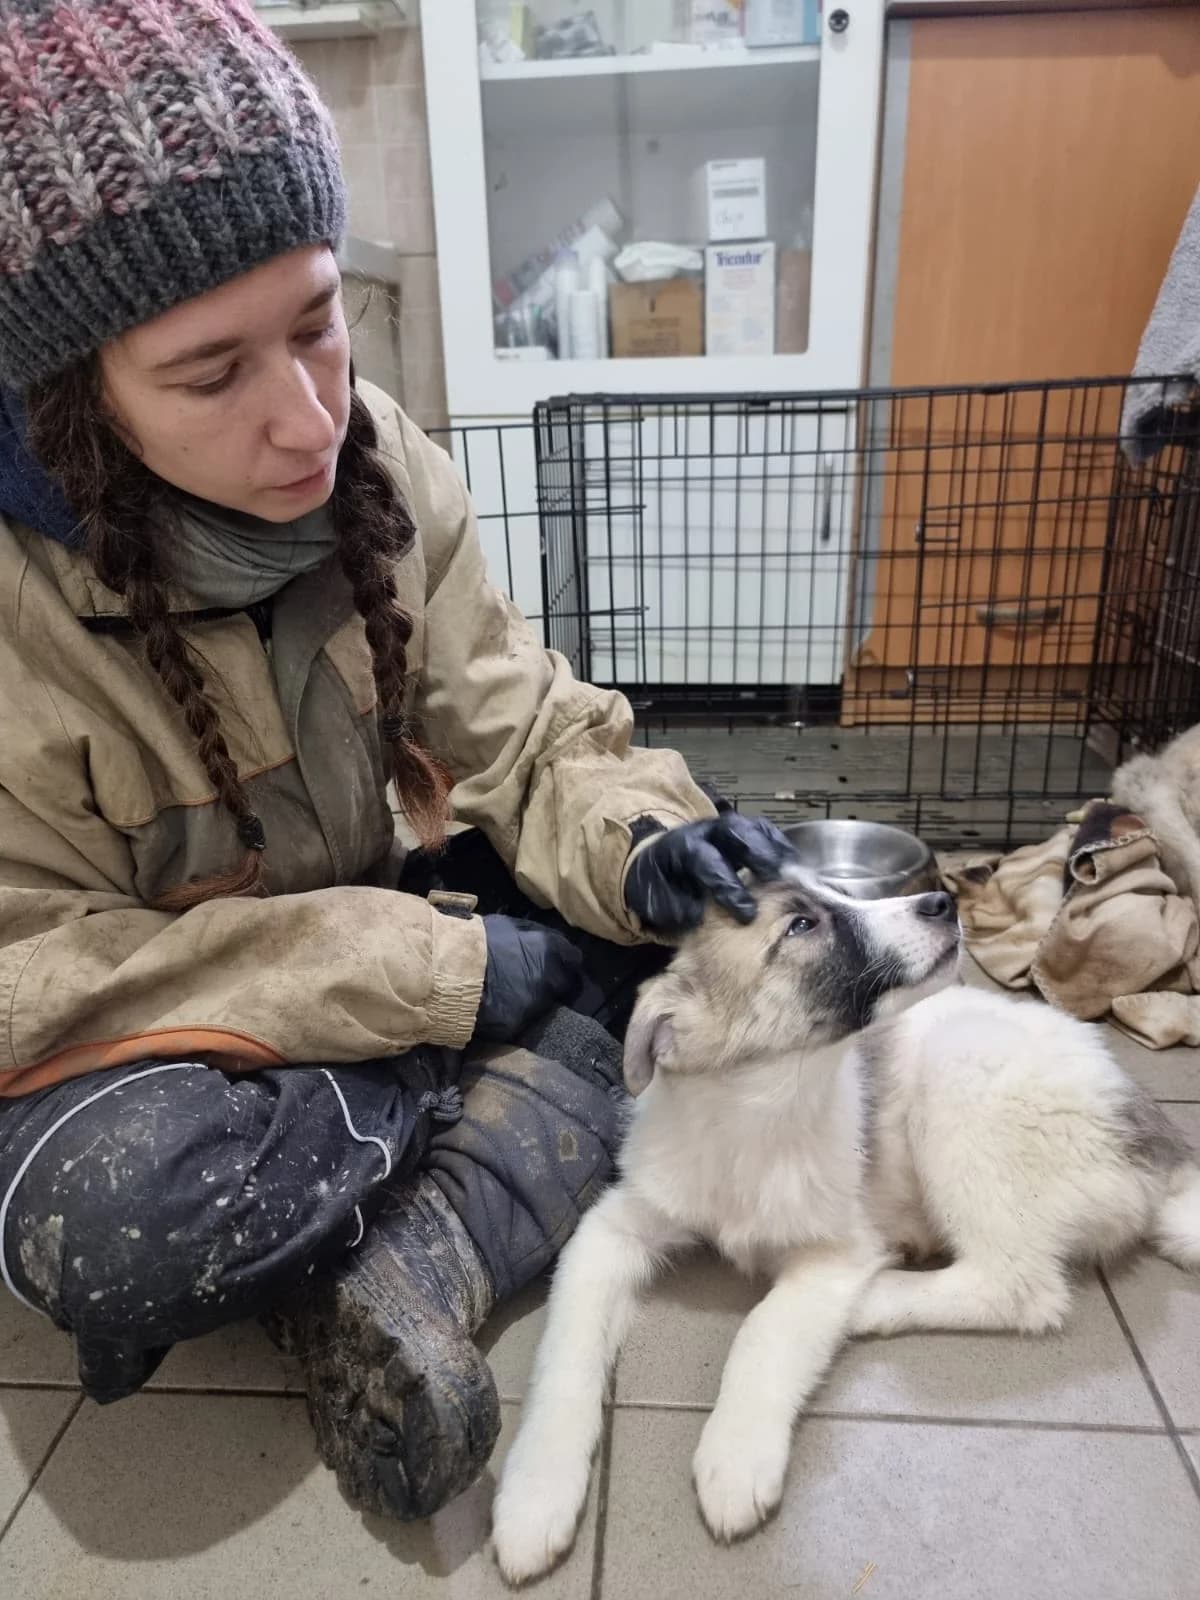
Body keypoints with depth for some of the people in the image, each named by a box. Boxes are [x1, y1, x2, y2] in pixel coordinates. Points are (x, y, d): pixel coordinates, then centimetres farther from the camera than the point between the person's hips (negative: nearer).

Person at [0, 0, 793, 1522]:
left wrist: (635, 844, -29)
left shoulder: (377, 463, -9)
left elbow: (516, 728, -7)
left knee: (652, 918, -12)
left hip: (359, 951, 5)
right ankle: (500, 1123, -9)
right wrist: (449, 973, -25)